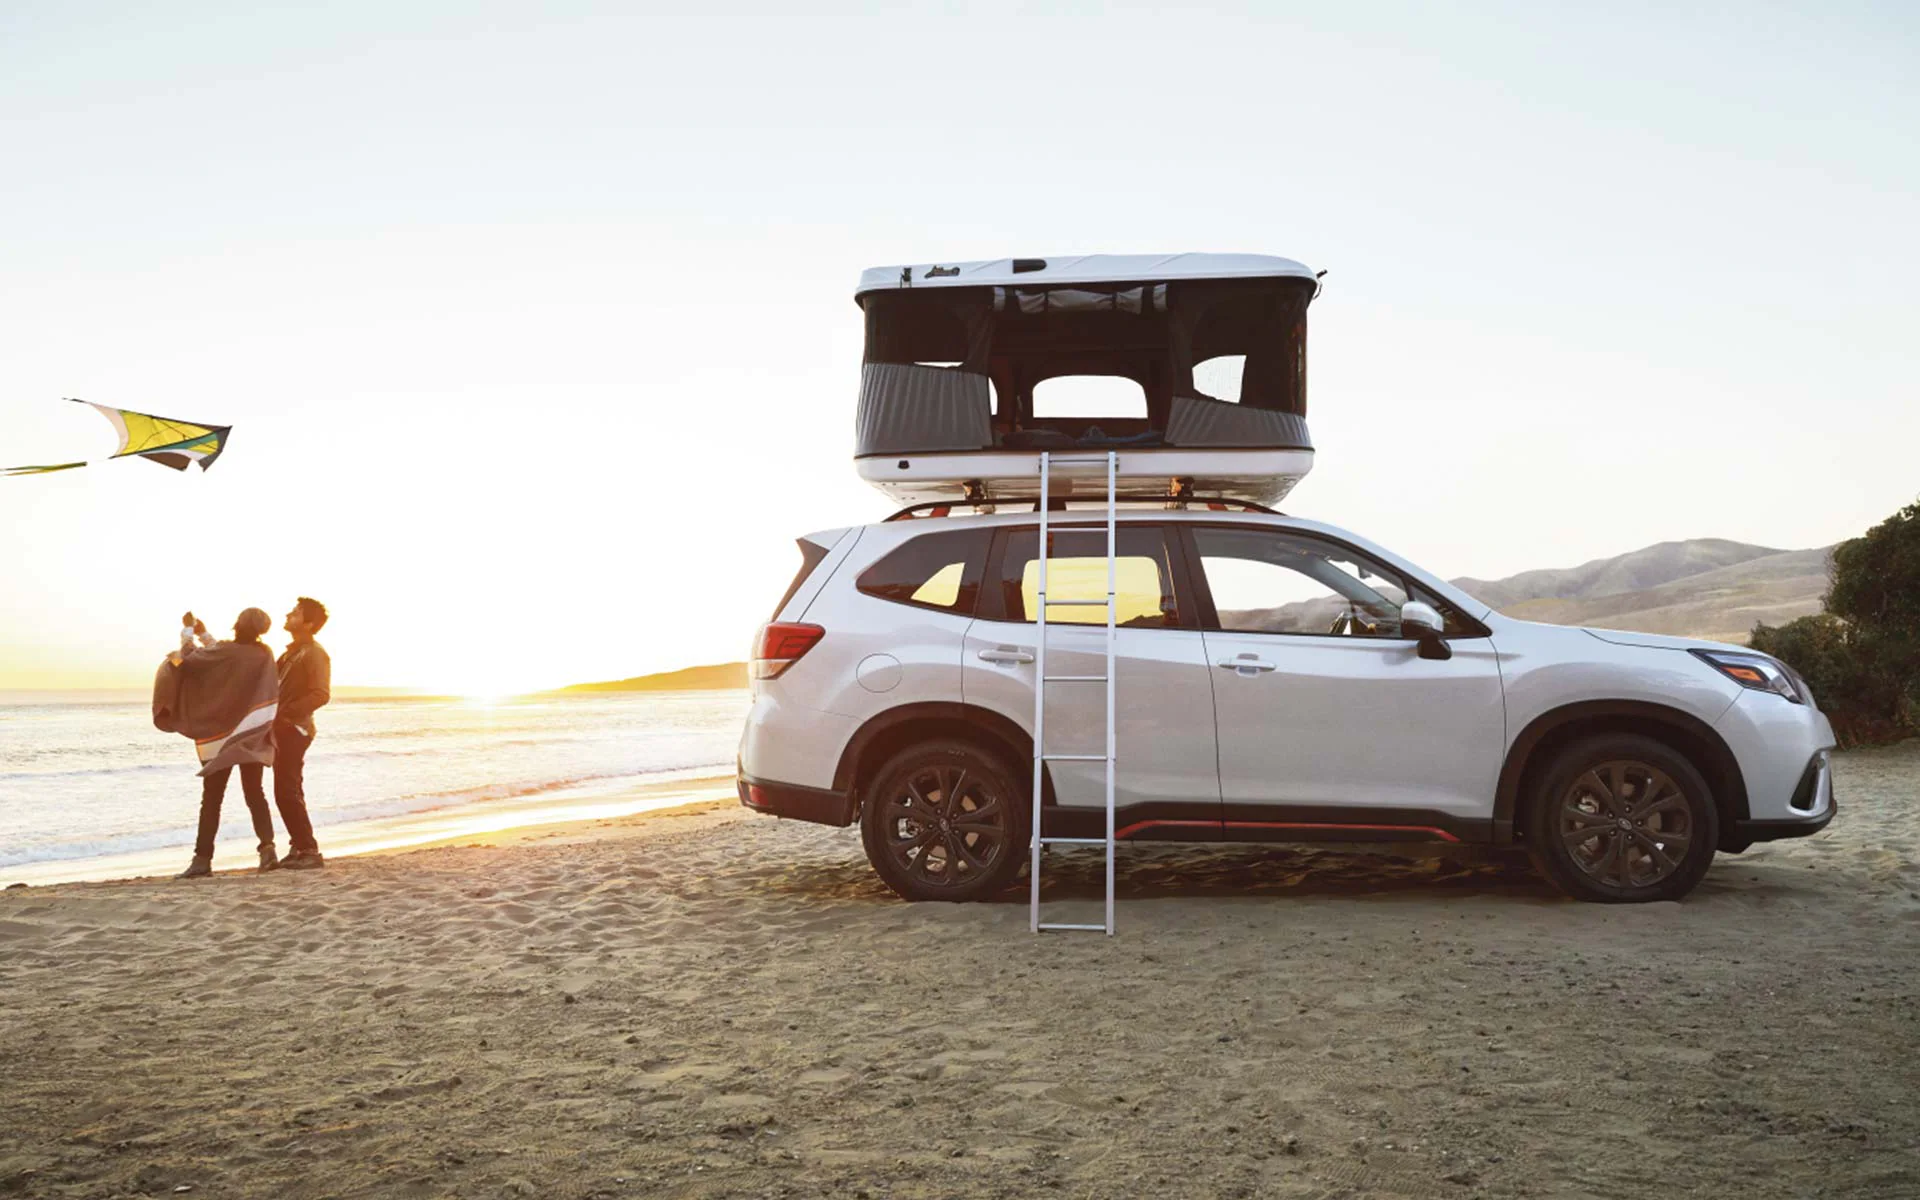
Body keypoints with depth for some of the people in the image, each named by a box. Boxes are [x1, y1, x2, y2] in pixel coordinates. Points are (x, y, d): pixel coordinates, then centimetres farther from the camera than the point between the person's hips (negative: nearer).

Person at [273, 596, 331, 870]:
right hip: (282, 730, 10)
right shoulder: (292, 652, 18)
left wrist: (285, 712, -25)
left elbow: (321, 694, -23)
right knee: (288, 793, 13)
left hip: (294, 730, -10)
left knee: (287, 793, -12)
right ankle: (300, 847, 19)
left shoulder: (314, 653, -11)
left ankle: (309, 851, -9)